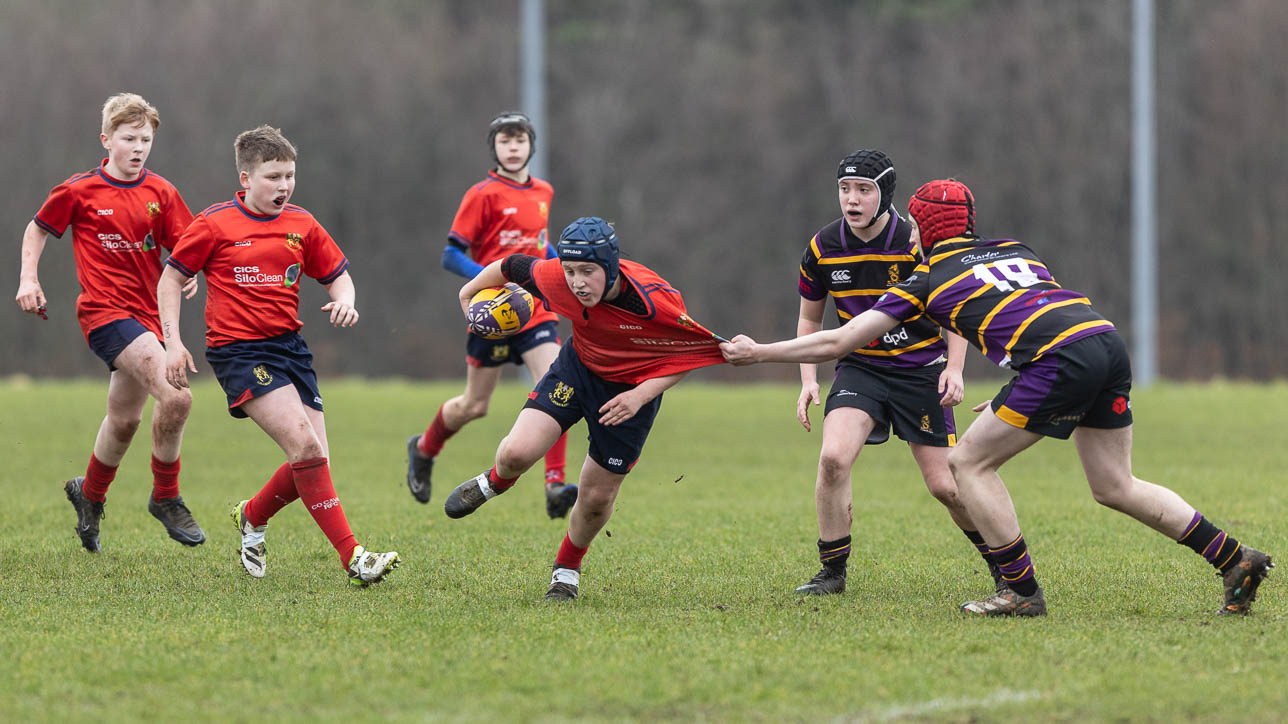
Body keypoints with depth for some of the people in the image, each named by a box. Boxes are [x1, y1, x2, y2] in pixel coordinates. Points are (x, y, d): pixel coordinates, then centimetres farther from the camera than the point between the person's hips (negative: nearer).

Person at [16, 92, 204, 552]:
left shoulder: (160, 194, 4)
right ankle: (166, 498, -8)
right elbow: (38, 229, 10)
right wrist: (28, 278, 0)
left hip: (148, 315, 6)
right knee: (175, 397, -24)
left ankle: (90, 494, 46)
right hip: (104, 312, -6)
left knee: (125, 419, 19)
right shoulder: (79, 191, -5)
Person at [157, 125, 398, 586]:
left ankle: (252, 517, 29)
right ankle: (351, 557, -22)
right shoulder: (216, 225, -4)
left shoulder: (302, 225, 9)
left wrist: (344, 301, -5)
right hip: (240, 352, -6)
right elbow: (171, 278, 4)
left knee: (312, 461, -1)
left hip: (289, 345, 6)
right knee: (304, 444, -21)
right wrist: (173, 343, -5)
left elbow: (338, 275, 18)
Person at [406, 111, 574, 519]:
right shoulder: (484, 195, -9)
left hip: (535, 310, 4)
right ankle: (423, 450, 38)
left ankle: (555, 487, -20)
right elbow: (451, 256, -11)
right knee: (474, 405, 8)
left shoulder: (542, 193, 10)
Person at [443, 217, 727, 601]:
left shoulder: (655, 300, -34)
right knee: (516, 454, -18)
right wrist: (469, 293, 13)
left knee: (597, 498, 6)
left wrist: (641, 395, -28)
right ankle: (493, 483, 20)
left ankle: (567, 570, 36)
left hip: (632, 390, -2)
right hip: (579, 368, 2)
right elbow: (511, 266, -5)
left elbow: (693, 351, -18)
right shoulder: (554, 278, -27)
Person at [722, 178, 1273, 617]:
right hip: (1108, 340, 7)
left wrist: (757, 353, 24)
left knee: (969, 463, 7)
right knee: (1115, 487, 17)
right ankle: (1237, 561, 12)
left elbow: (837, 341, 15)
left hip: (1061, 359, -7)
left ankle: (1022, 591, 6)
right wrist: (1016, 399, 38)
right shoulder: (1016, 249, 29)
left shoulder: (928, 279, 13)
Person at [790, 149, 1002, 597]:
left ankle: (1001, 562, 20)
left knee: (944, 484, -4)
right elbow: (809, 319, 11)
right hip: (860, 368, 2)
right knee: (833, 458, -21)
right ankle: (832, 572, -6)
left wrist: (954, 368, -15)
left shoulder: (917, 242, -15)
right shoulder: (823, 249, -5)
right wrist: (808, 380, 0)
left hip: (921, 368, -2)